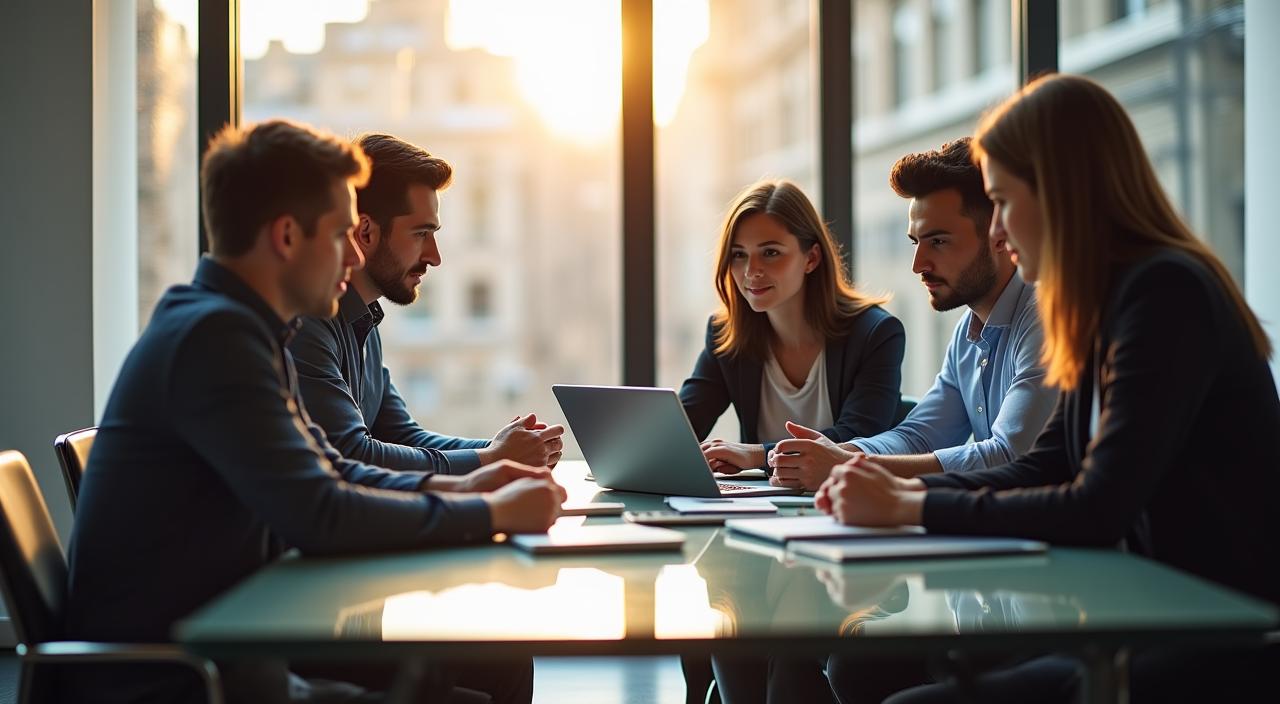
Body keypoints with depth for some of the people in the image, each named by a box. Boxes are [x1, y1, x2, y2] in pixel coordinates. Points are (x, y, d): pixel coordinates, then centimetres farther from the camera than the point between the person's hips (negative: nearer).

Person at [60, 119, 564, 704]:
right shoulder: (215, 336, -20)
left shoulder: (245, 329, 12)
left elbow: (332, 473, 21)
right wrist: (491, 513, -14)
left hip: (223, 645, 10)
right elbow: (319, 517, -25)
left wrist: (455, 487, 6)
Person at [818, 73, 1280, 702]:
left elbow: (1096, 510, -22)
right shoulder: (1110, 302, 13)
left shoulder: (1166, 295, -17)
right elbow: (1041, 472, 14)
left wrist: (910, 507, -15)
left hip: (1221, 648, -9)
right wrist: (903, 489, 0)